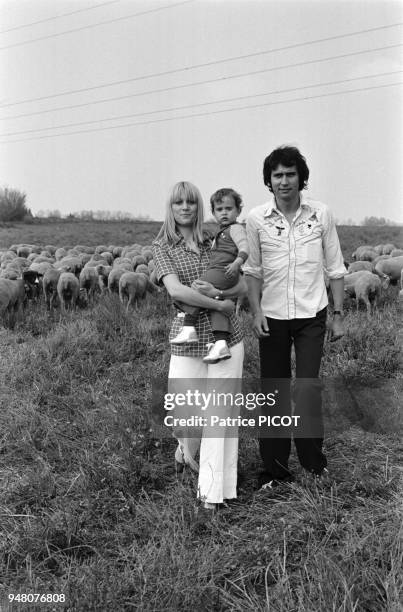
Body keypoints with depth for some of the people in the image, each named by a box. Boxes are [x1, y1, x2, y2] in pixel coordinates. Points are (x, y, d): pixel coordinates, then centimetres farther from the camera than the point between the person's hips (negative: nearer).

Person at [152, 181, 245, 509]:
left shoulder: (214, 240, 8)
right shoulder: (162, 246, 2)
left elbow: (243, 285, 6)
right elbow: (175, 290, -14)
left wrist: (216, 292, -14)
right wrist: (221, 305, -15)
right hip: (188, 337, -1)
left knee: (221, 411, 2)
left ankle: (213, 490, 17)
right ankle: (187, 447, 40)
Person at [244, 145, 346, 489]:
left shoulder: (321, 214, -3)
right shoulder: (257, 218, -3)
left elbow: (335, 269, 2)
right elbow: (253, 270, 3)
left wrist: (339, 314, 0)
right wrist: (256, 312, -6)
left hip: (312, 316, -1)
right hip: (272, 317, 1)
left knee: (308, 387, -4)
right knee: (274, 392, 7)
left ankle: (313, 460, 17)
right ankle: (275, 468, 20)